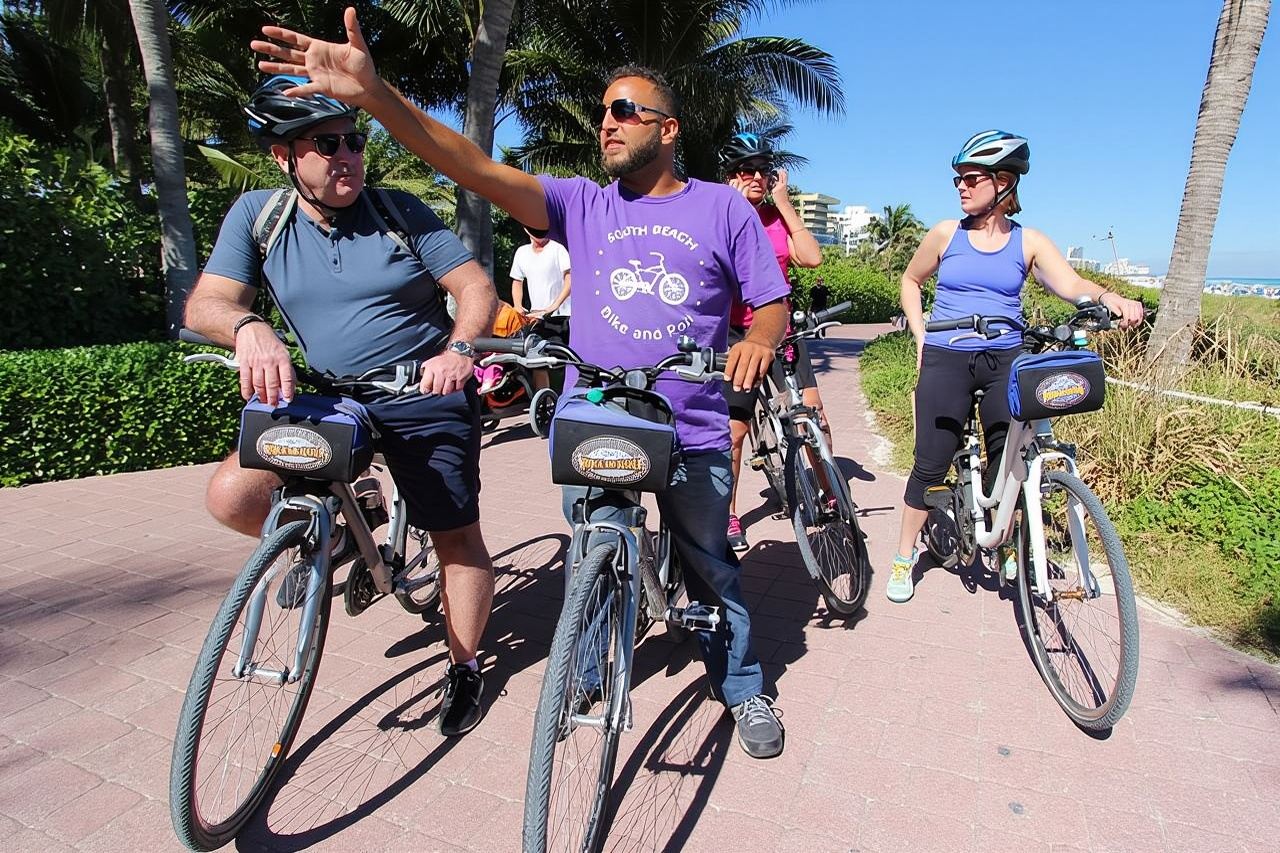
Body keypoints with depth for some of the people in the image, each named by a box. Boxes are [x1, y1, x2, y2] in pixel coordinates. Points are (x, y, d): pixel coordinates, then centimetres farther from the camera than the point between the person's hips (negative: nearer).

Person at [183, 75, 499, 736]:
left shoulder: (400, 211, -4)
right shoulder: (258, 214, 1)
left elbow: (476, 288, -5)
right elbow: (205, 303, -7)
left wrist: (458, 345, -25)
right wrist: (247, 327, -30)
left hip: (426, 394, -2)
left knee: (457, 536, 1)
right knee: (232, 496, -16)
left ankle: (464, 667, 26)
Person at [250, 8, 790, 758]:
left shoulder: (723, 206, 3)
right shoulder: (583, 205, 4)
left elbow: (773, 303, 5)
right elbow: (481, 170, -9)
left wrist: (758, 341, -19)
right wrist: (374, 94, -21)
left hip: (693, 436, -1)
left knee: (711, 567, 13)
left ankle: (743, 687, 36)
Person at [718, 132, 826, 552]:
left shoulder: (778, 215, 7)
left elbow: (811, 257, -9)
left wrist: (783, 203, -7)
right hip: (736, 333, -3)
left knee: (814, 417, -2)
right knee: (734, 430, 0)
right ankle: (729, 516, 16)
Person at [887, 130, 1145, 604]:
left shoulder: (1028, 243, 4)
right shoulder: (946, 234, 4)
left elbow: (1072, 285, -9)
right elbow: (910, 281, 16)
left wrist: (1110, 298, -31)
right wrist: (920, 338, 5)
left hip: (1005, 361, 1)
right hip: (946, 360, -1)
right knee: (931, 465, -3)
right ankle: (904, 558, 12)